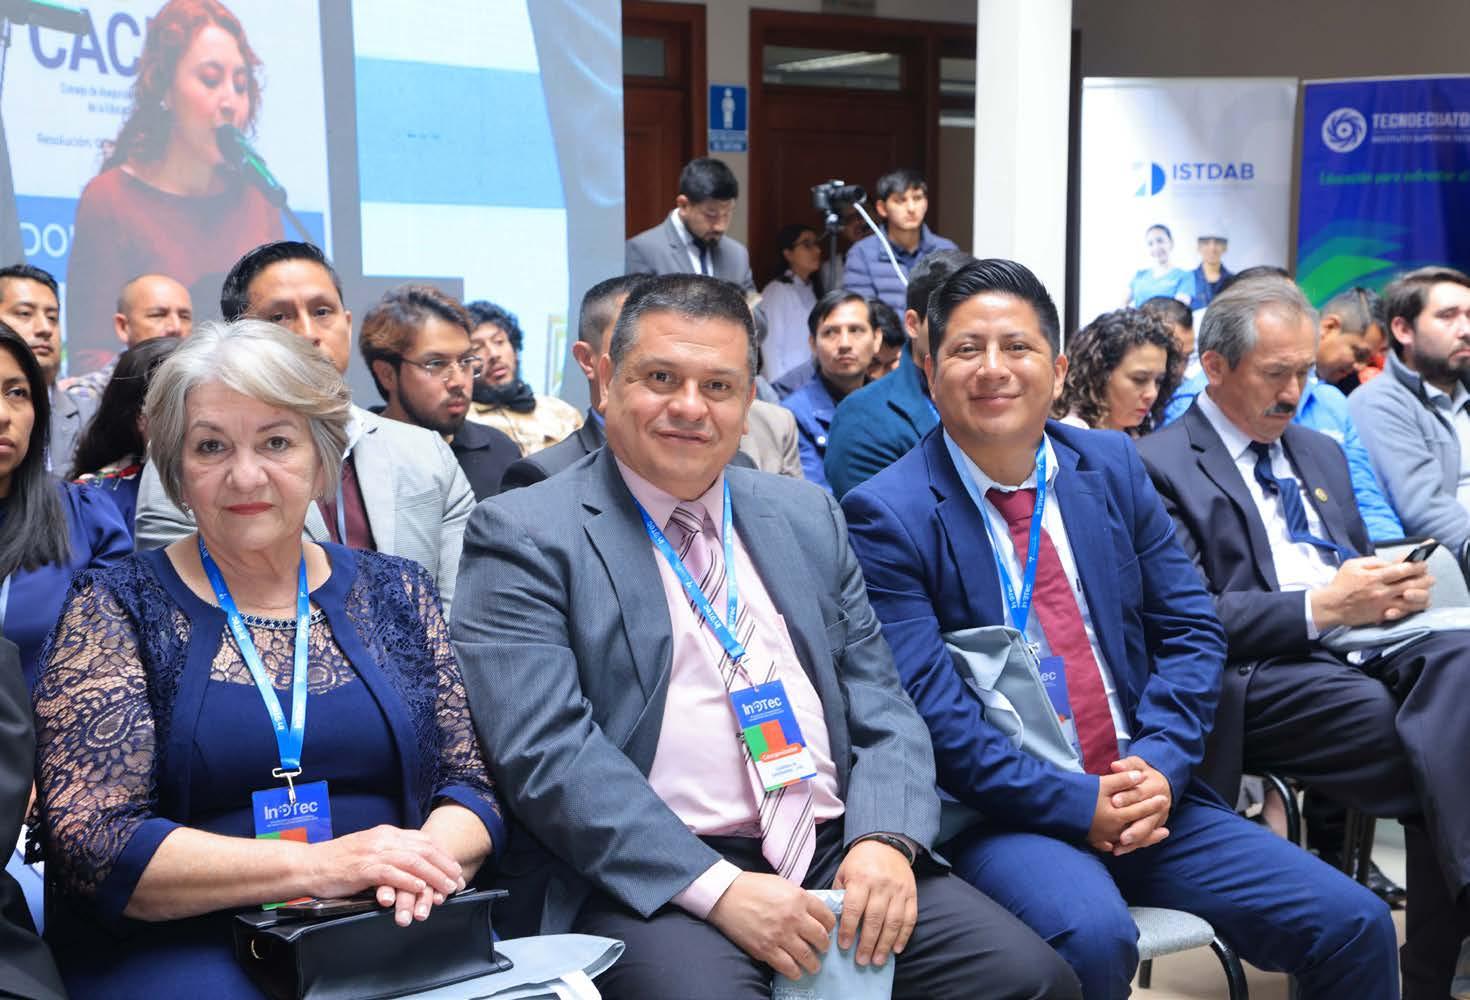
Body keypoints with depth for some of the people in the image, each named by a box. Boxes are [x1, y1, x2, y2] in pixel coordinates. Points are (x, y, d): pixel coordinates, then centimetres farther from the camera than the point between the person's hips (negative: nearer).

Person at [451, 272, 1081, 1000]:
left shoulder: (808, 518, 16)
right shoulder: (525, 536, -1)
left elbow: (880, 707, 13)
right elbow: (547, 752, -11)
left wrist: (885, 838, -7)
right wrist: (716, 887, -20)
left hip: (836, 857, 5)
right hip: (648, 878, -4)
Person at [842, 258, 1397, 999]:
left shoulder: (1113, 468, 9)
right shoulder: (886, 516, -7)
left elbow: (1192, 631, 9)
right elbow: (928, 708, -14)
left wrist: (1159, 764, -8)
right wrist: (1076, 804, -17)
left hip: (1145, 796, 5)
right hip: (1000, 815, -5)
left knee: (1355, 926, -8)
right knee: (1093, 939, -35)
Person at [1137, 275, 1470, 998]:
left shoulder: (1321, 453, 27)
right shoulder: (1159, 466, 1)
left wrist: (1394, 590, 4)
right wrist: (1320, 607, -16)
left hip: (1362, 651, 7)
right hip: (1262, 675, -6)